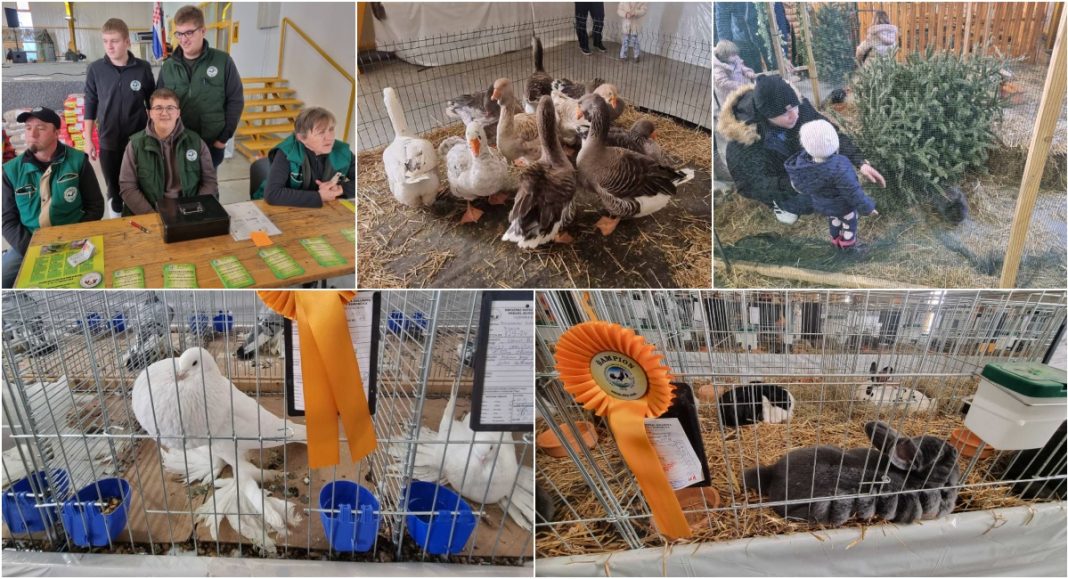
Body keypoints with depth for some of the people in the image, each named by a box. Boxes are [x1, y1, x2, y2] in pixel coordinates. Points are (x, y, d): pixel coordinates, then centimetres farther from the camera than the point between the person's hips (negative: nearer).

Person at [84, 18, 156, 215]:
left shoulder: (143, 68, -7)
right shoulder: (95, 69, -5)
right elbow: (90, 106, 2)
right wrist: (88, 140, 0)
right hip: (108, 142, 1)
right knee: (113, 187, 13)